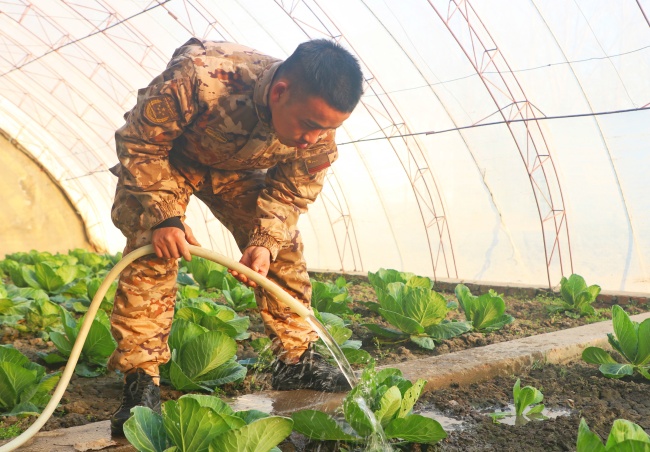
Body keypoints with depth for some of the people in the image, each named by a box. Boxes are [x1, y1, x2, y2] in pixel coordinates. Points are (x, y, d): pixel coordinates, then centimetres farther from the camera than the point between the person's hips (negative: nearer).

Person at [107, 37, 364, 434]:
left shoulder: (319, 135, -29)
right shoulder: (200, 76, -44)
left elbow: (290, 193, -12)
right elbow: (138, 142, -29)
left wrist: (266, 243, -28)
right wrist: (163, 217, -35)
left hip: (235, 169, 4)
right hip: (163, 157, -3)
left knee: (286, 251, -3)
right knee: (152, 253, -22)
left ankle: (296, 360, 13)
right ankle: (141, 379, -12)